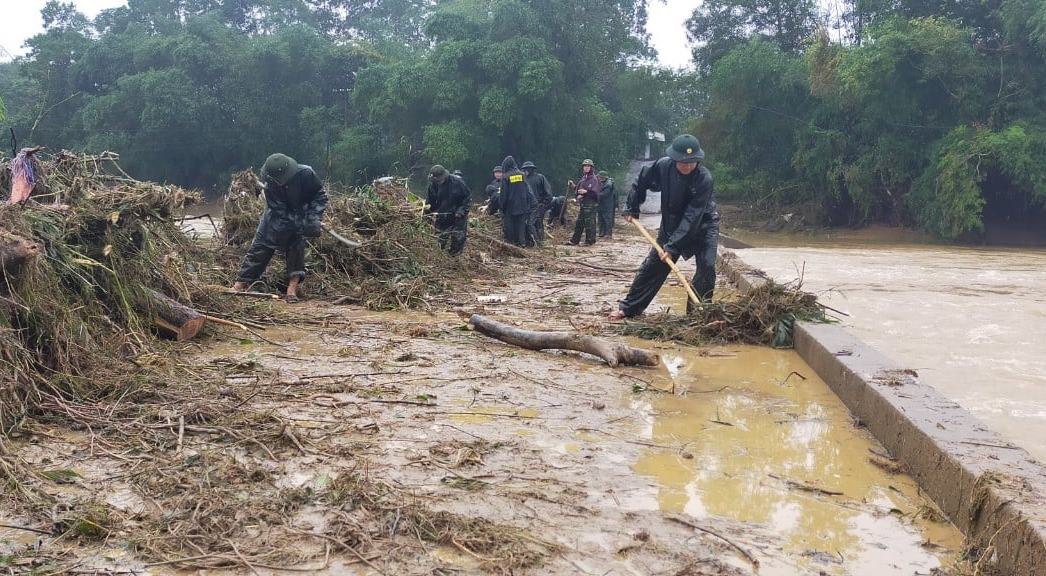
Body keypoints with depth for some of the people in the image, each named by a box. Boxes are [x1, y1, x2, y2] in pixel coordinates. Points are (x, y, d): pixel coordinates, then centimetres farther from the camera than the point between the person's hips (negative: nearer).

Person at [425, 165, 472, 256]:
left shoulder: (457, 182, -17)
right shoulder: (433, 184, -5)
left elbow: (468, 197, -8)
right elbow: (431, 200, 9)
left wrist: (462, 210, -18)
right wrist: (428, 207, -10)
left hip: (458, 217, -4)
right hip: (442, 219, 4)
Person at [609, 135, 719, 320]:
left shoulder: (704, 178, -31)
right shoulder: (663, 166, -20)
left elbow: (692, 216, -33)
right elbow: (641, 181, 2)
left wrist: (673, 246, -35)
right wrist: (632, 208, 2)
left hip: (703, 224, -3)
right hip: (671, 224, 3)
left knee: (707, 267, -19)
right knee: (652, 265, 5)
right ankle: (628, 308, 14)